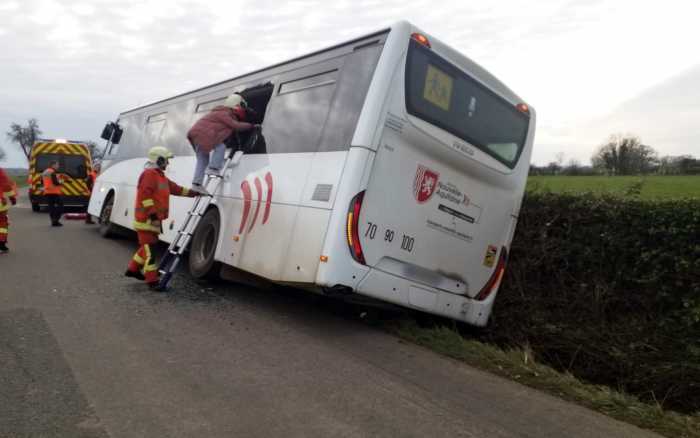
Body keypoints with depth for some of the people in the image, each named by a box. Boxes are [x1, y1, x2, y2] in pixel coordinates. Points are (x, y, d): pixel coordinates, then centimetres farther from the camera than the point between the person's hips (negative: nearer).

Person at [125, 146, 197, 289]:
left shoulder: (159, 175, 19)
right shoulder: (149, 174, -13)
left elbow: (175, 189, 22)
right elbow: (145, 195, -22)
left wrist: (192, 192, 19)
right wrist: (152, 212, -26)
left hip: (153, 218, 11)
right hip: (146, 219, -11)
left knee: (148, 246, 22)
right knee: (150, 248, -8)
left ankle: (133, 269, 36)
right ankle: (152, 281, -6)